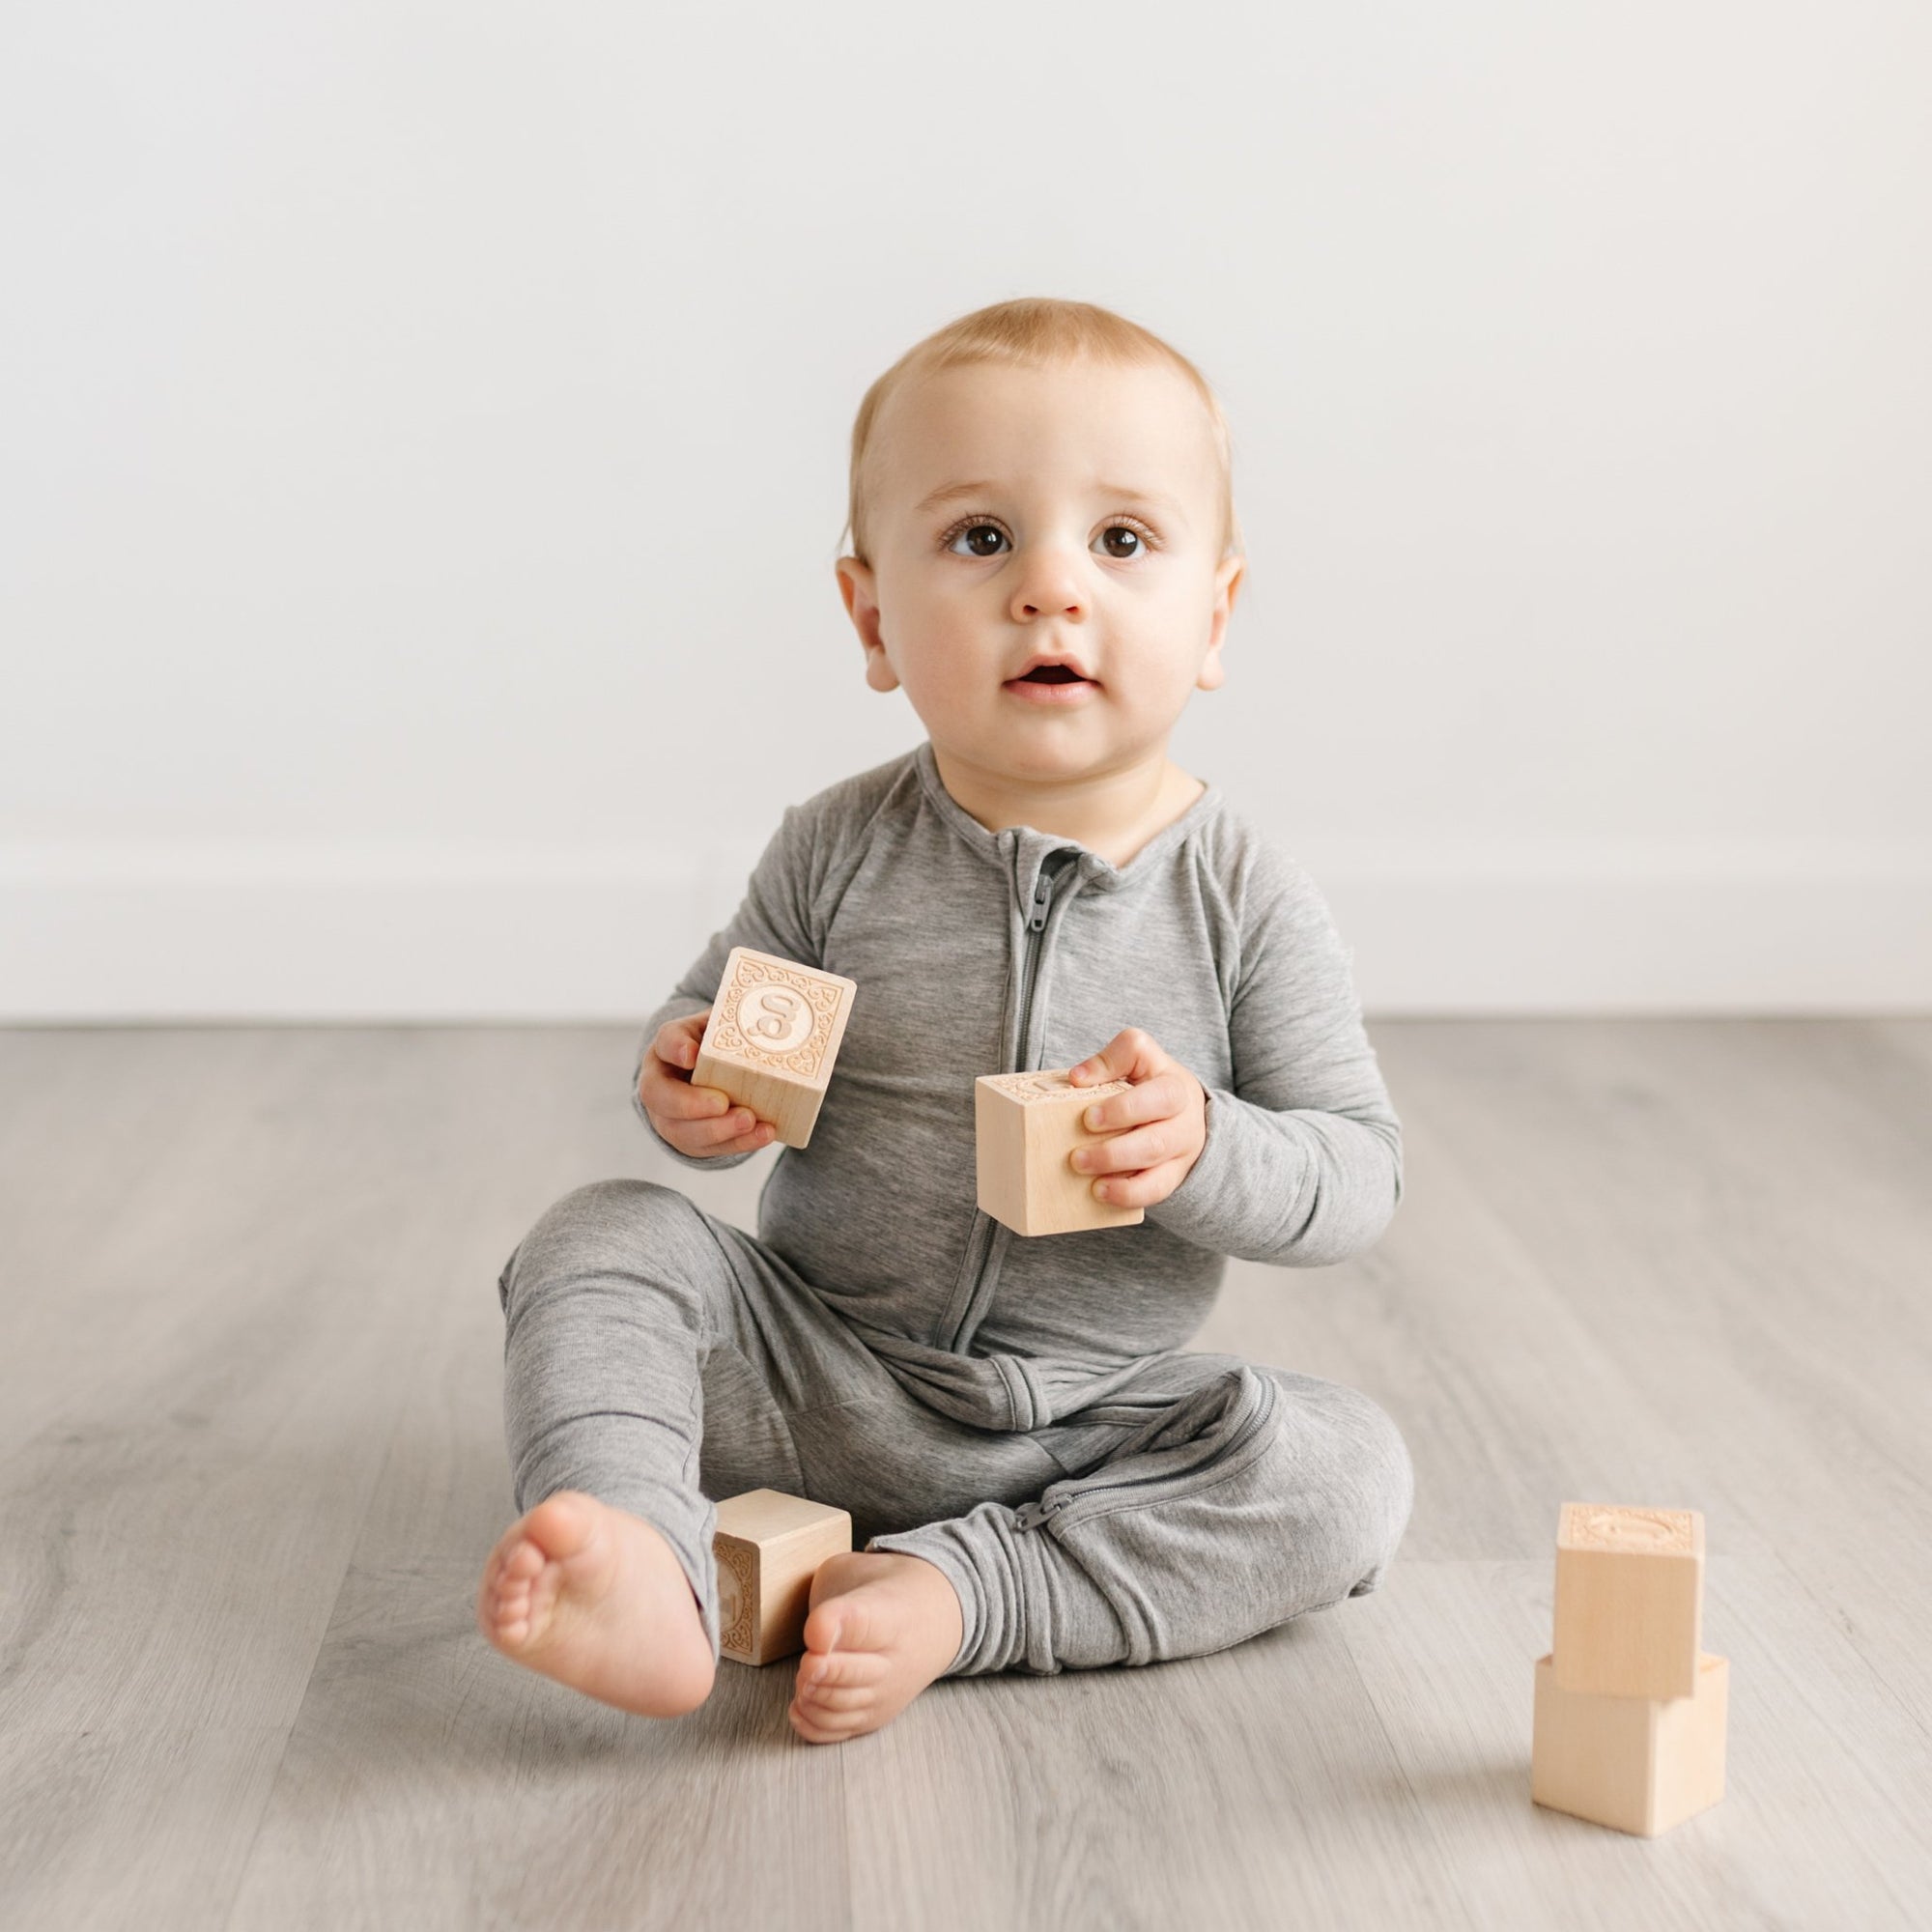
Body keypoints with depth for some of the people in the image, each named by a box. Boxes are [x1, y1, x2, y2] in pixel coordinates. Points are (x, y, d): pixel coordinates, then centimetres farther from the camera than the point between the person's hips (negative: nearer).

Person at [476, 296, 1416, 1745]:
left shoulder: (1244, 899, -9)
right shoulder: (839, 852, -6)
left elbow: (1362, 1167, -7)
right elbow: (711, 1017, 9)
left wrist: (1205, 1150, -27)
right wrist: (688, 1087, -16)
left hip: (1084, 1422, -1)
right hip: (815, 1375, 1)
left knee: (1349, 1472, -22)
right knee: (603, 1244, -18)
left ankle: (947, 1593, -26)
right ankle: (645, 1572, -39)